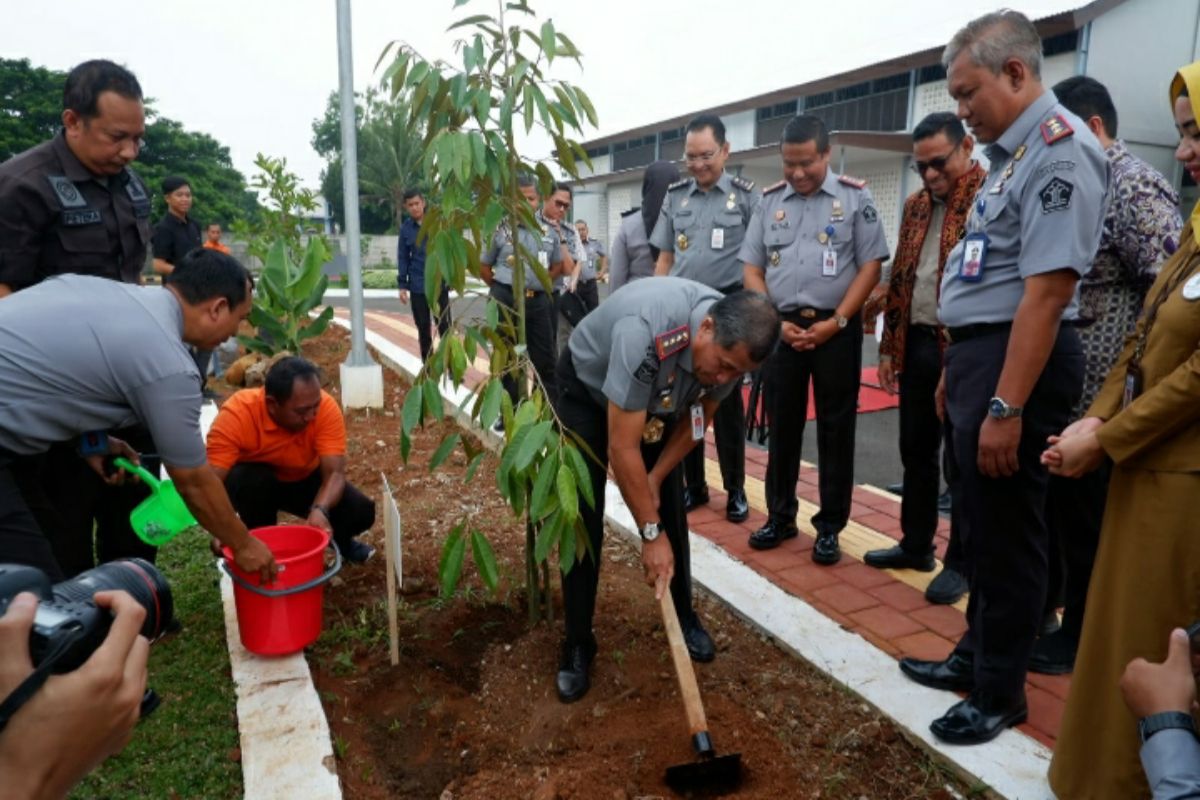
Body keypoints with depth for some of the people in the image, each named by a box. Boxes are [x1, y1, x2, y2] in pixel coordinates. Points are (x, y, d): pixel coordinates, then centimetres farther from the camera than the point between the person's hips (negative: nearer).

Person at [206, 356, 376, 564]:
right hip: (253, 481, -1)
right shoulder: (236, 413, -35)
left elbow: (335, 473, -32)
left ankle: (340, 540, 15)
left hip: (304, 479, 1)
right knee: (252, 480, -36)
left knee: (361, 511, -20)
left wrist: (319, 510, -52)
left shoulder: (326, 408, -30)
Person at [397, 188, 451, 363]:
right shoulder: (406, 228, 3)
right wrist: (402, 285, 3)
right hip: (417, 287, 2)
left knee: (445, 328, -1)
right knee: (423, 330, 10)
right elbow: (403, 258, 7)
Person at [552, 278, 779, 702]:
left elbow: (700, 416, -5)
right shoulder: (645, 332, -44)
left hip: (658, 398, 5)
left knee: (669, 509, 3)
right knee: (582, 519, -7)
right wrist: (650, 533, -30)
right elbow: (622, 448, -37)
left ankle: (685, 617, 24)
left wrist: (655, 479, -9)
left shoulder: (733, 343, -25)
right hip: (587, 390, -5)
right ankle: (577, 645, 7)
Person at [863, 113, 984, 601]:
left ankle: (962, 562, 17)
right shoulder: (915, 206, 15)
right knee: (915, 449, 15)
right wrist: (889, 346, 12)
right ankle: (916, 544, 29)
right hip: (916, 344, 7)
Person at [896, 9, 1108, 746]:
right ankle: (976, 656, 37)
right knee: (980, 521, 19)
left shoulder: (1059, 148, -15)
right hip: (979, 352, 10)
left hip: (1018, 360, -10)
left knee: (1006, 531, 3)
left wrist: (1006, 407, -26)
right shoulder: (1015, 152, 16)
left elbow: (1046, 292, -23)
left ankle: (1000, 693, 21)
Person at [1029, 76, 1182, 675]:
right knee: (1051, 507, 19)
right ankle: (1040, 609, 36)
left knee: (1084, 519, 5)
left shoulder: (1133, 186, -14)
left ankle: (1080, 637, 22)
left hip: (1096, 394, -8)